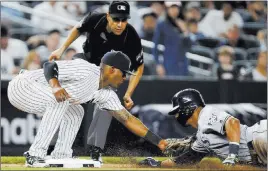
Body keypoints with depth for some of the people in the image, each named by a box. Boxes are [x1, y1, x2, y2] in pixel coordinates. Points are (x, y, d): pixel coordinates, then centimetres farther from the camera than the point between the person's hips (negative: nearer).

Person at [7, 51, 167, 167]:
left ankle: (60, 156, 7)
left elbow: (127, 119, 4)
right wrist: (55, 85, -45)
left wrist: (158, 141, 0)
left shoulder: (106, 95, 5)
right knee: (60, 100, -30)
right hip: (22, 85, -10)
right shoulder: (86, 71, -21)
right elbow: (49, 66, -24)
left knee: (75, 112, 15)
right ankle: (36, 154, -29)